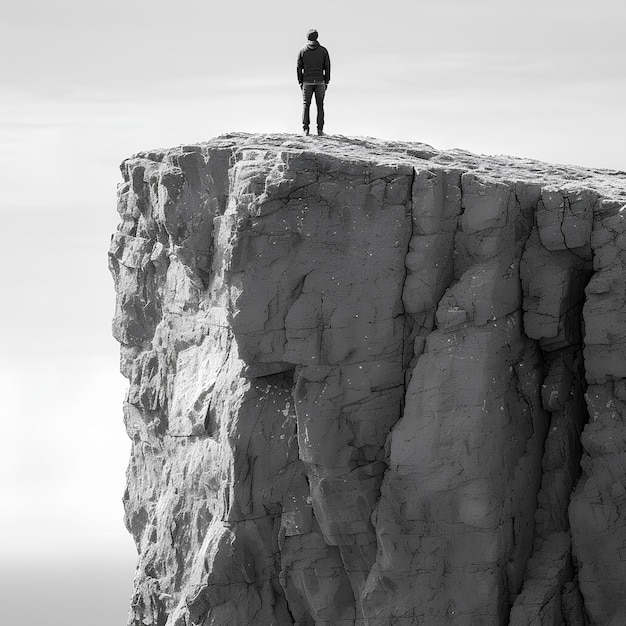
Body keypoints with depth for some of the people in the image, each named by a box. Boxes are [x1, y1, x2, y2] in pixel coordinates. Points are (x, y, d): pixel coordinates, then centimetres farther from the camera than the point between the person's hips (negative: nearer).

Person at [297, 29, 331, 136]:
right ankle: (320, 129, -2)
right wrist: (326, 82, 7)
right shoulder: (323, 50, 1)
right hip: (320, 81, 0)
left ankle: (306, 129, -6)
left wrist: (300, 82, 7)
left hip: (307, 82, 0)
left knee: (306, 105, 3)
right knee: (320, 105, 4)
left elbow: (299, 68, 1)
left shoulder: (302, 51, 1)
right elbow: (327, 67, 1)